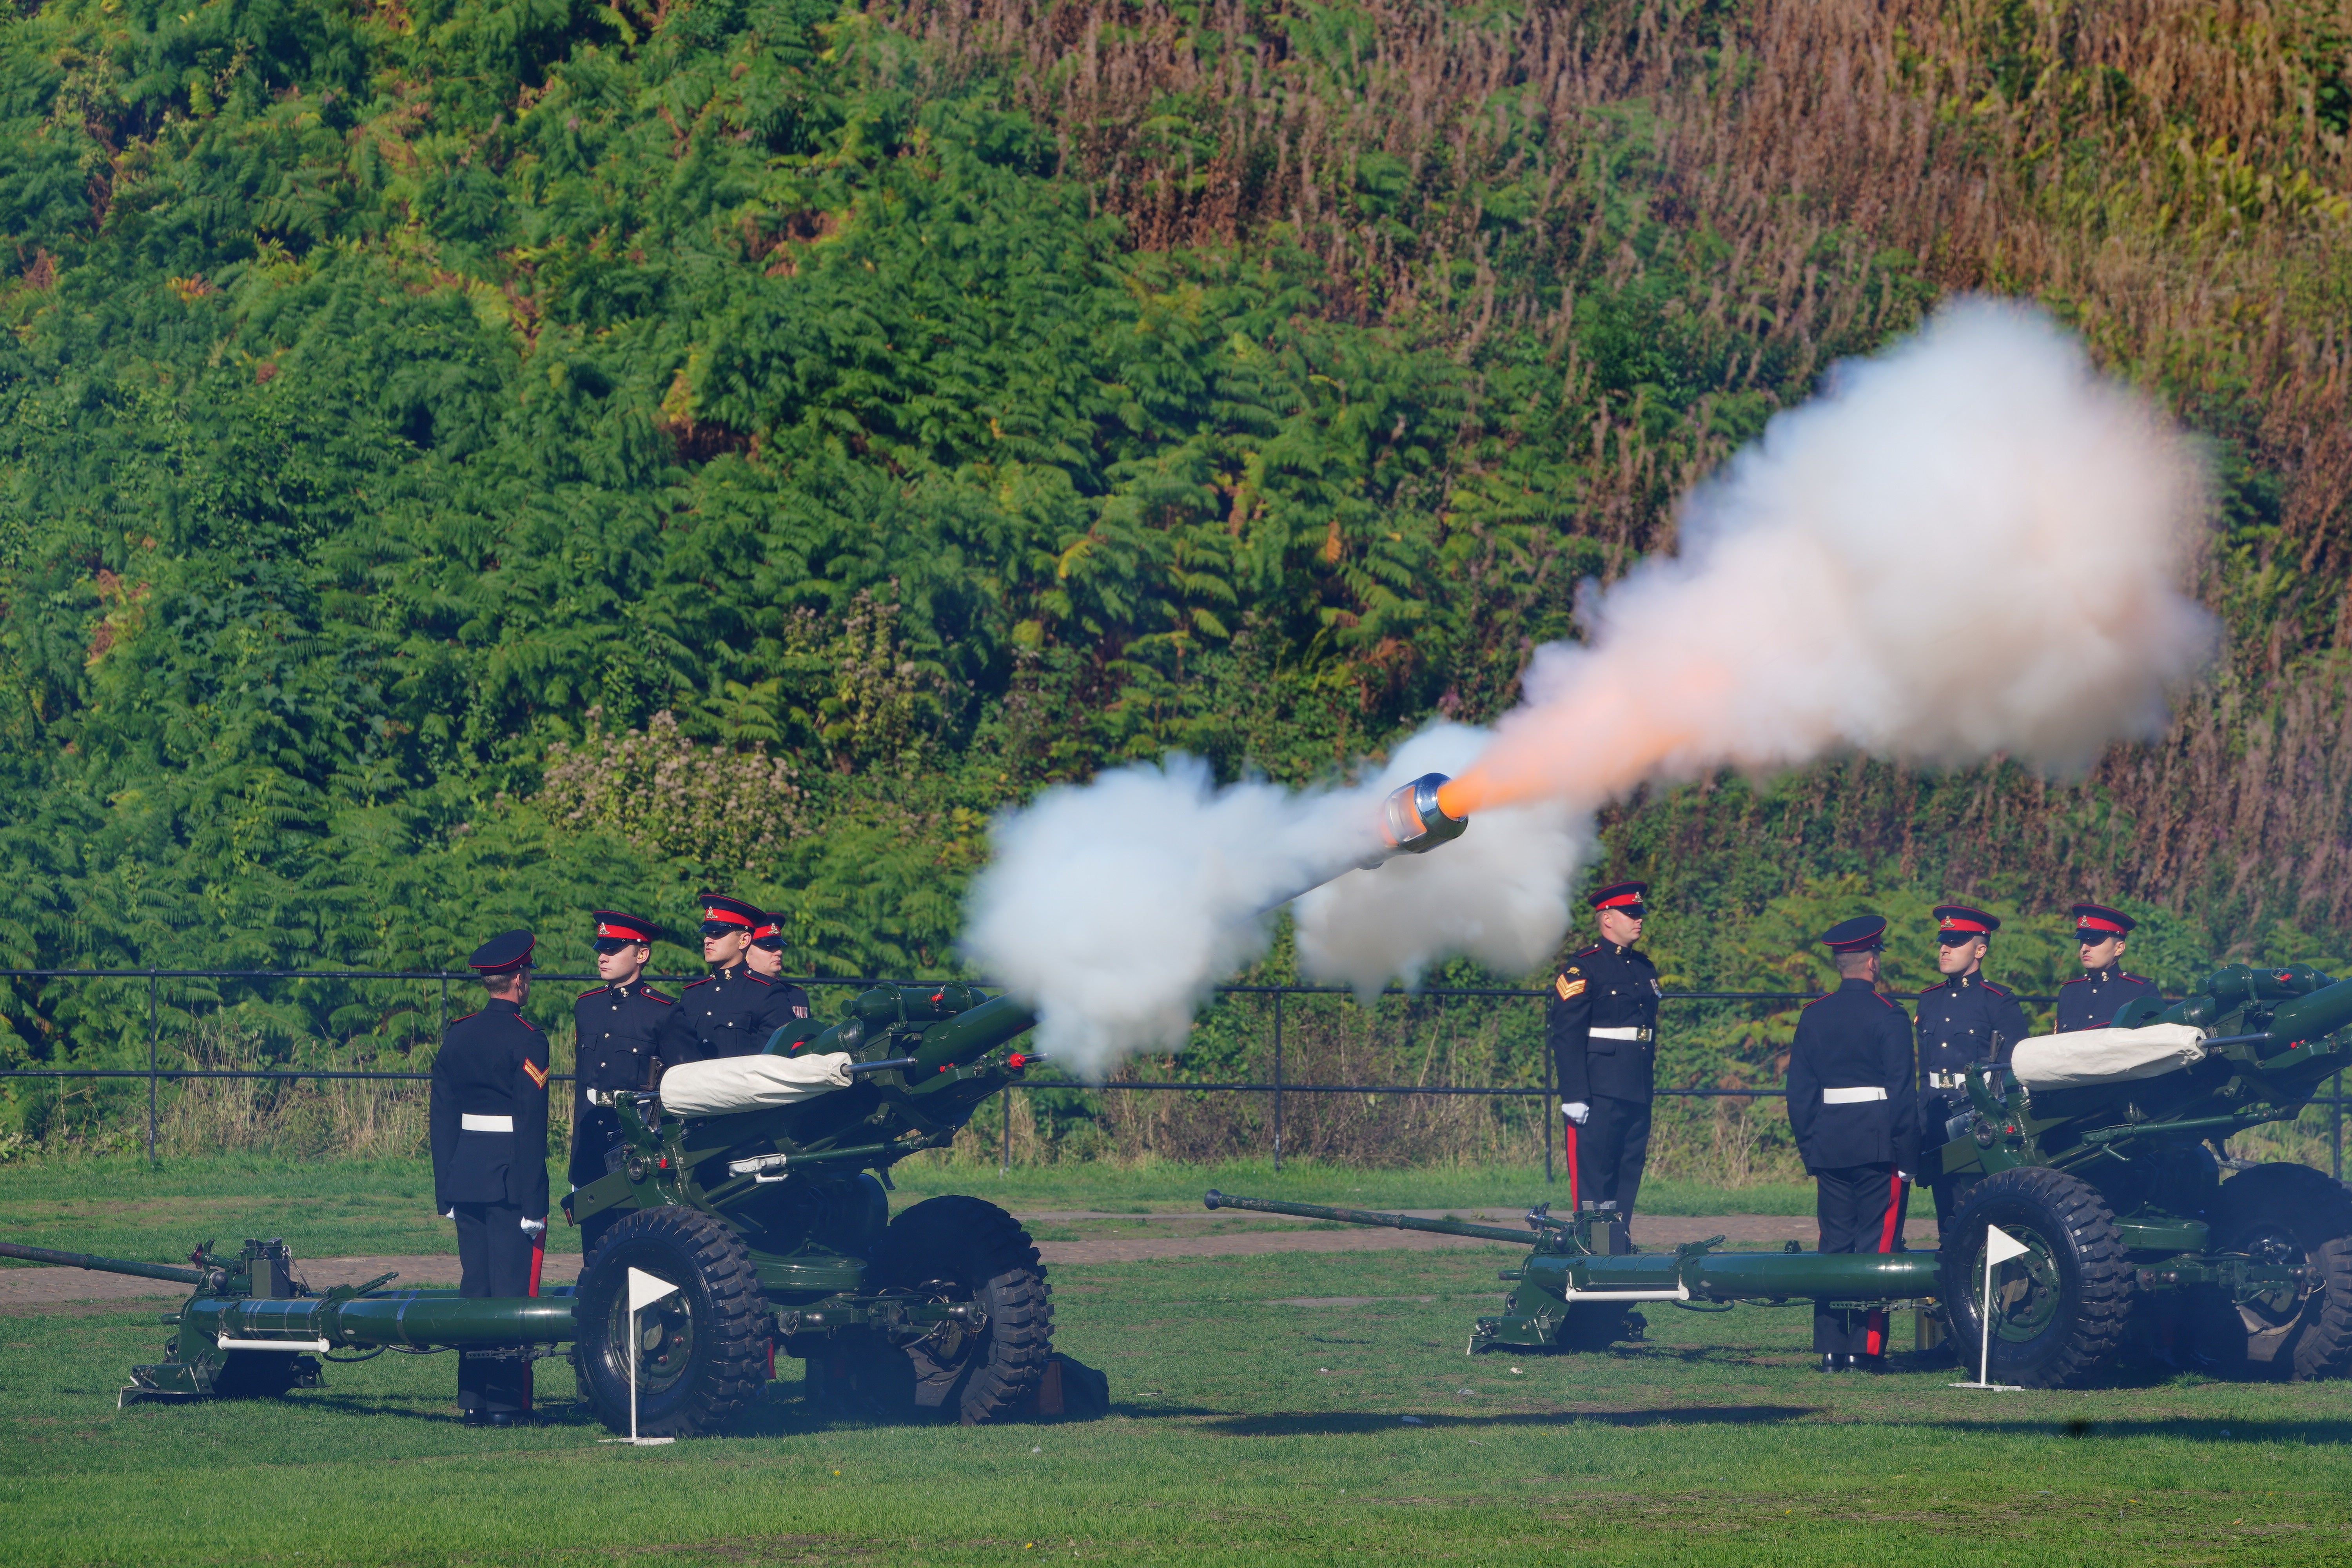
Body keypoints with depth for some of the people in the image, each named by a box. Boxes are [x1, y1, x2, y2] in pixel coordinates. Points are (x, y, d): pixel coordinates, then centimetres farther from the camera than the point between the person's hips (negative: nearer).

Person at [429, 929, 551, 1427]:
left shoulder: (457, 1035, 9)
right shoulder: (526, 1041, -10)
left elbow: (440, 1116, 11)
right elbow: (531, 1126, -13)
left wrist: (446, 1190, 17)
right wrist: (534, 1206, -12)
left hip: (466, 1175, 6)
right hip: (510, 1177, -6)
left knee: (474, 1287, 11)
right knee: (511, 1287, -2)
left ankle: (473, 1399, 13)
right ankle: (506, 1400, -2)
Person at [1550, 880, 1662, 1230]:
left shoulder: (1645, 968, 17)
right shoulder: (1582, 968, -6)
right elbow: (1566, 1034, -12)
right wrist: (1573, 1095, -18)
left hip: (1637, 1094, 7)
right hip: (1599, 1092, -7)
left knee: (1629, 1174, 7)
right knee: (1594, 1173, -5)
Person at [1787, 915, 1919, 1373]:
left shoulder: (1813, 1017, 8)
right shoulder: (1888, 1017, -7)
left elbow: (1799, 1090, 10)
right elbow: (1901, 1093, -9)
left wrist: (1809, 1147, 17)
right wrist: (1908, 1156, -4)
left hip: (1829, 1146, 5)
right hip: (1878, 1145, -5)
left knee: (1834, 1245, 8)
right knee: (1876, 1246, -1)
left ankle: (1831, 1348, 6)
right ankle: (1866, 1347, -5)